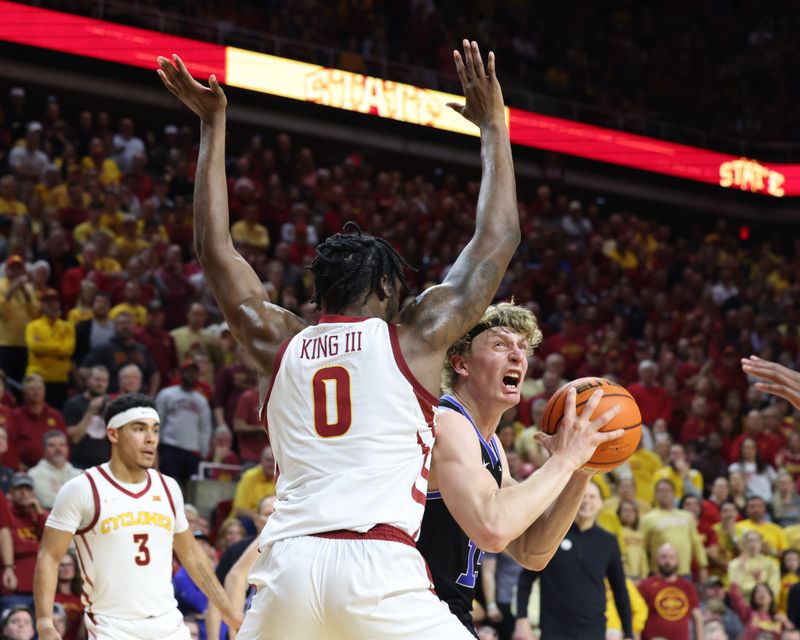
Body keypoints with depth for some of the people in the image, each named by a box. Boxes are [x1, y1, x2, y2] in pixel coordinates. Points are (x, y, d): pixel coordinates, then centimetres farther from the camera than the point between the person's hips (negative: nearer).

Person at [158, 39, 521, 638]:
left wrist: (213, 125, 30)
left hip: (288, 565, 4)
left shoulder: (281, 344, 16)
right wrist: (492, 123, 24)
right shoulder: (413, 337, 8)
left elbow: (214, 250, 25)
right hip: (379, 567, -4)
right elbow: (499, 239, 15)